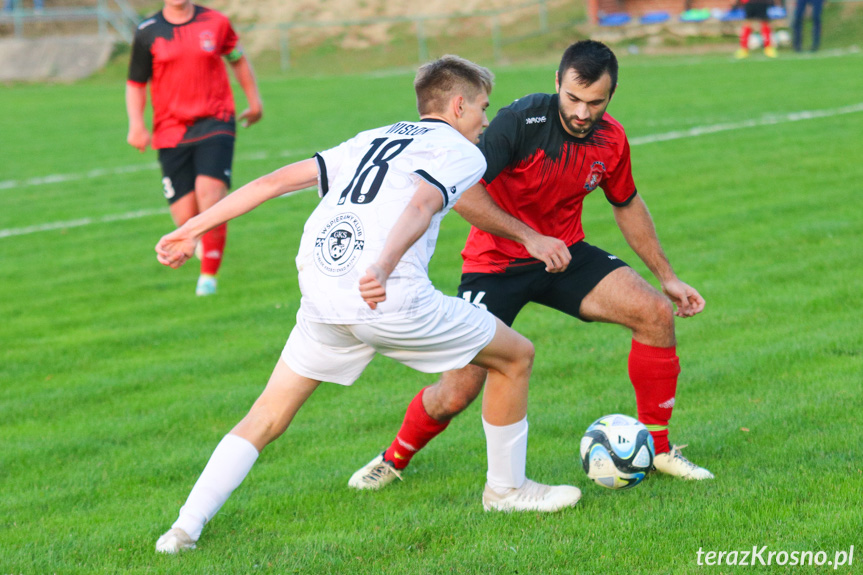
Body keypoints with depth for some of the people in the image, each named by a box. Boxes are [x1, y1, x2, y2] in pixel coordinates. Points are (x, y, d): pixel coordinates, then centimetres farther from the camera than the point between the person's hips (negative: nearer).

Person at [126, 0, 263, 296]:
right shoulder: (148, 33, 1)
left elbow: (238, 59, 21)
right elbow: (135, 83, 8)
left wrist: (254, 100, 25)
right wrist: (136, 125, -6)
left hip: (215, 124, -1)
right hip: (171, 132, 1)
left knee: (209, 192, -21)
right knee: (185, 218, -5)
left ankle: (209, 275, -9)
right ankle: (205, 239, 33)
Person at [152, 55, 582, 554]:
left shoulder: (374, 140, 28)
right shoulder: (462, 153, 9)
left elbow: (276, 180, 22)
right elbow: (421, 205, -14)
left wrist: (193, 229, 23)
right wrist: (383, 268, -32)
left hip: (322, 300, 6)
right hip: (388, 300, -6)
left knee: (267, 418, 17)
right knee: (516, 356, 14)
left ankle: (186, 527, 3)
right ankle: (507, 489, 25)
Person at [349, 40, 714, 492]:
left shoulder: (610, 139, -6)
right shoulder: (521, 121, -25)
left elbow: (627, 205, 13)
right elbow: (460, 191, -27)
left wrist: (667, 276, 15)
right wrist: (530, 238, -30)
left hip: (564, 252, 5)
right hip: (495, 263, -5)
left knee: (656, 313, -15)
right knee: (456, 394, -11)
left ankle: (656, 448, 0)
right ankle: (395, 458, 22)